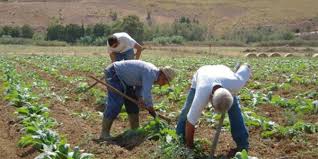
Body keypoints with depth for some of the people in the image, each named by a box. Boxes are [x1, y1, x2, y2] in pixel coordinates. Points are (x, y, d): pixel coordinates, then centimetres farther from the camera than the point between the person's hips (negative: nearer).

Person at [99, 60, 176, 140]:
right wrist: (151, 109, -17)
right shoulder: (151, 74, -27)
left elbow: (140, 84, 11)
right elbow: (146, 94, -32)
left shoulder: (153, 72, 3)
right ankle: (104, 134, -13)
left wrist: (139, 98, -6)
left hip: (123, 76, 10)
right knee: (115, 104, -16)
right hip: (114, 73, -10)